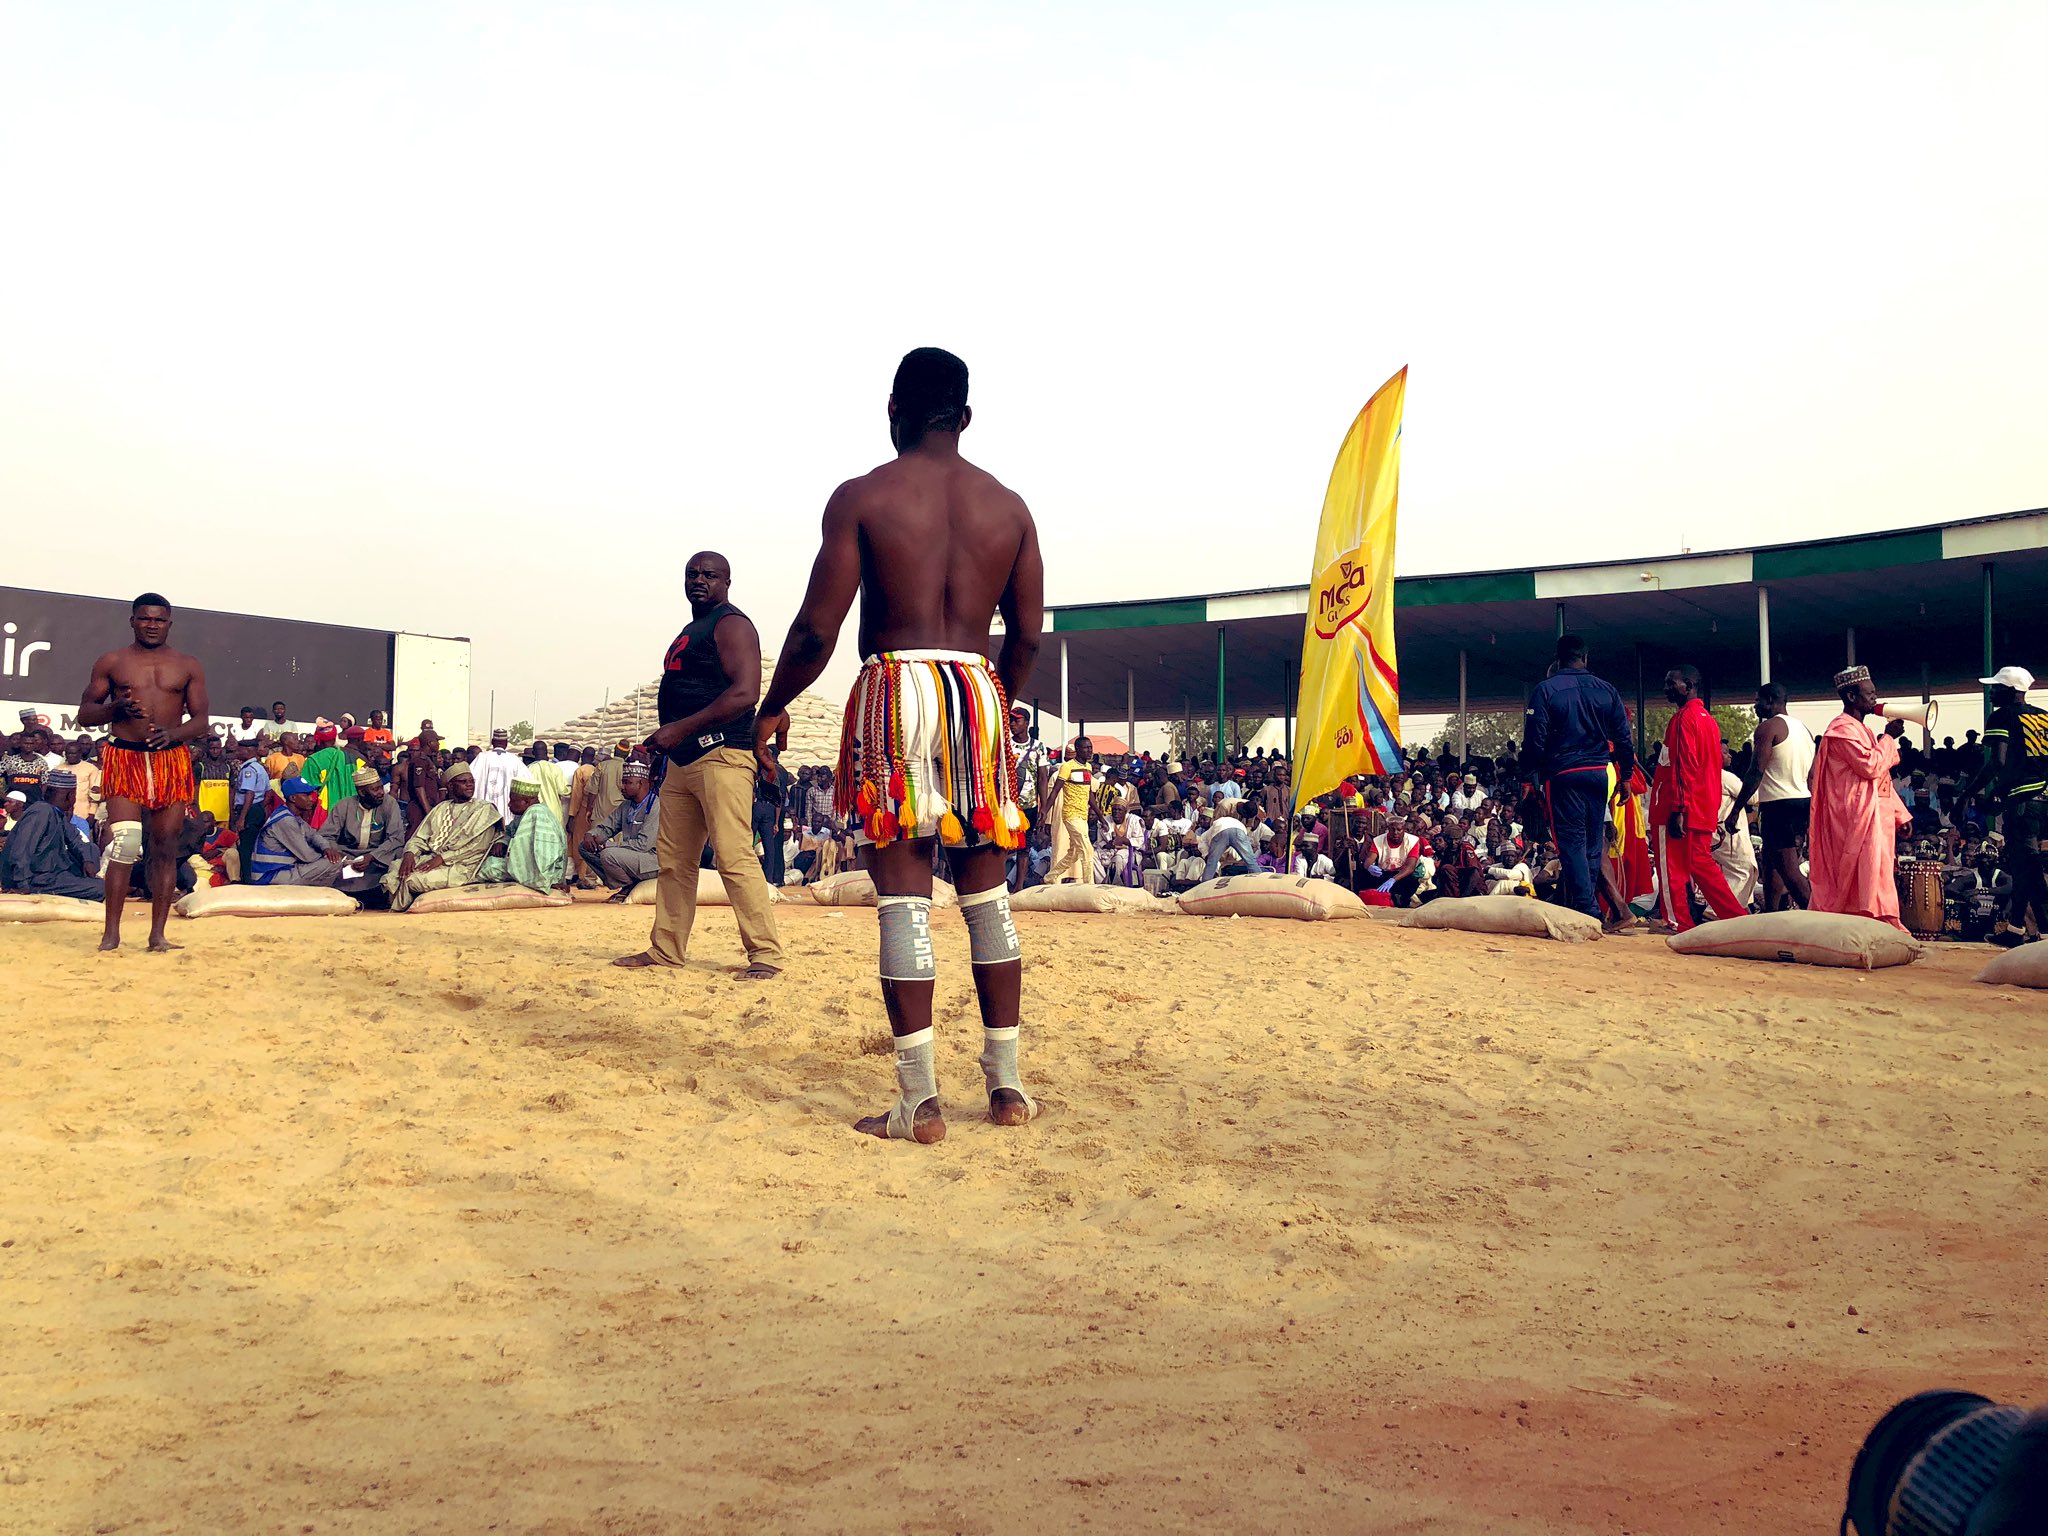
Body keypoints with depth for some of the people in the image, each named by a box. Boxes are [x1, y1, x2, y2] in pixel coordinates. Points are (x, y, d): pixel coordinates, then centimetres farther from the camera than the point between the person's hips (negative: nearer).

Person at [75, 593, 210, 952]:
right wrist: (117, 708, -10)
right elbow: (84, 714, 11)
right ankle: (111, 933, -7)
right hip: (125, 758, -1)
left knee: (165, 848, 2)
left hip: (172, 760, 1)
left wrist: (172, 732, -15)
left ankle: (158, 934, 7)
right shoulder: (112, 662, 9)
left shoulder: (188, 666, 11)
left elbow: (201, 721, 6)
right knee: (124, 843, -13)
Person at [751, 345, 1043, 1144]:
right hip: (980, 690, 4)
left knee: (903, 893, -2)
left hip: (897, 689, -3)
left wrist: (772, 708, 10)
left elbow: (817, 628, -5)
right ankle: (1006, 1083, 17)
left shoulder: (862, 496, -1)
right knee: (986, 891, 11)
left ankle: (920, 1100, -1)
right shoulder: (1009, 505, 10)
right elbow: (1027, 634, 10)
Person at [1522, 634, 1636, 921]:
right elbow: (1622, 737, 7)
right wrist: (1626, 776, 15)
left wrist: (1531, 775, -1)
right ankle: (1592, 903, 16)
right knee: (1593, 841, 12)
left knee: (1572, 842, -2)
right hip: (1599, 773, 4)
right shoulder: (1606, 690, 6)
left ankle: (1585, 906, -10)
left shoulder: (1546, 689, -5)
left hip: (1564, 774, -4)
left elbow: (1535, 738, -9)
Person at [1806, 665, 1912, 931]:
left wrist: (1900, 814, 20)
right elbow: (1870, 766, -21)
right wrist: (1889, 737, -9)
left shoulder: (1861, 729, 22)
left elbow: (1880, 776, 24)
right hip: (1857, 818, -10)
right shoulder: (1843, 729, -10)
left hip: (1875, 817, 10)